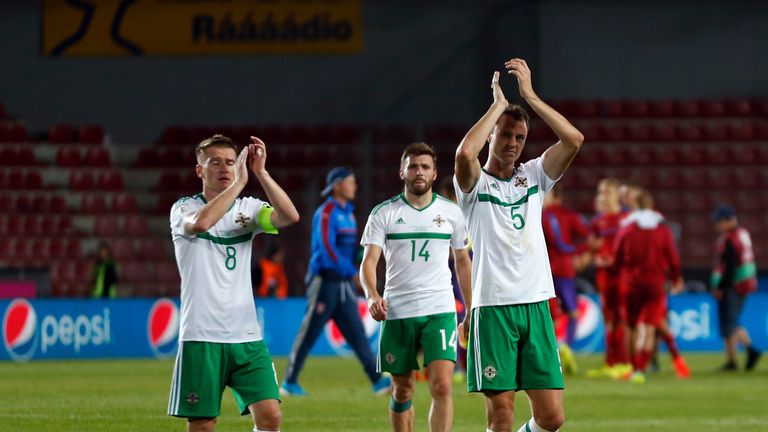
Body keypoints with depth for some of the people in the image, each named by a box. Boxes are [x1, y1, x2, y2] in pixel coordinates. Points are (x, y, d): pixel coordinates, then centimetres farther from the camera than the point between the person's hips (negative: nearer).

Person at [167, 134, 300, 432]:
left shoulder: (247, 208, 9)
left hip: (246, 336, 3)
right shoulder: (184, 208, 1)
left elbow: (290, 217, -10)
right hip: (201, 337, -3)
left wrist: (260, 172, -16)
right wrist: (240, 181, -23)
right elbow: (201, 222, -24)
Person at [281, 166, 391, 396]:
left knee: (357, 332, 1)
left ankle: (377, 380, -5)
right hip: (325, 281, -8)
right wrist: (353, 273, -25)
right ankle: (289, 383, 6)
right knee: (309, 334, -2)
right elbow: (327, 248, -21)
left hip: (343, 283, 8)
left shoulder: (348, 213, 16)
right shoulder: (326, 213, -11)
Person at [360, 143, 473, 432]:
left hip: (440, 311, 0)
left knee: (442, 387, -14)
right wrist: (372, 296, -23)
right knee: (402, 391, 7)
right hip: (397, 313, 0)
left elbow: (463, 262, 16)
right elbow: (369, 261, -3)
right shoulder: (384, 213, 2)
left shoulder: (450, 212, 7)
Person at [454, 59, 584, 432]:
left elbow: (574, 139, -1)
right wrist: (499, 103, -11)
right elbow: (465, 154, -22)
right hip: (493, 307, -4)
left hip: (536, 305, 4)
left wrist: (529, 95, -3)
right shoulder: (474, 184, 2)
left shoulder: (533, 176, 14)